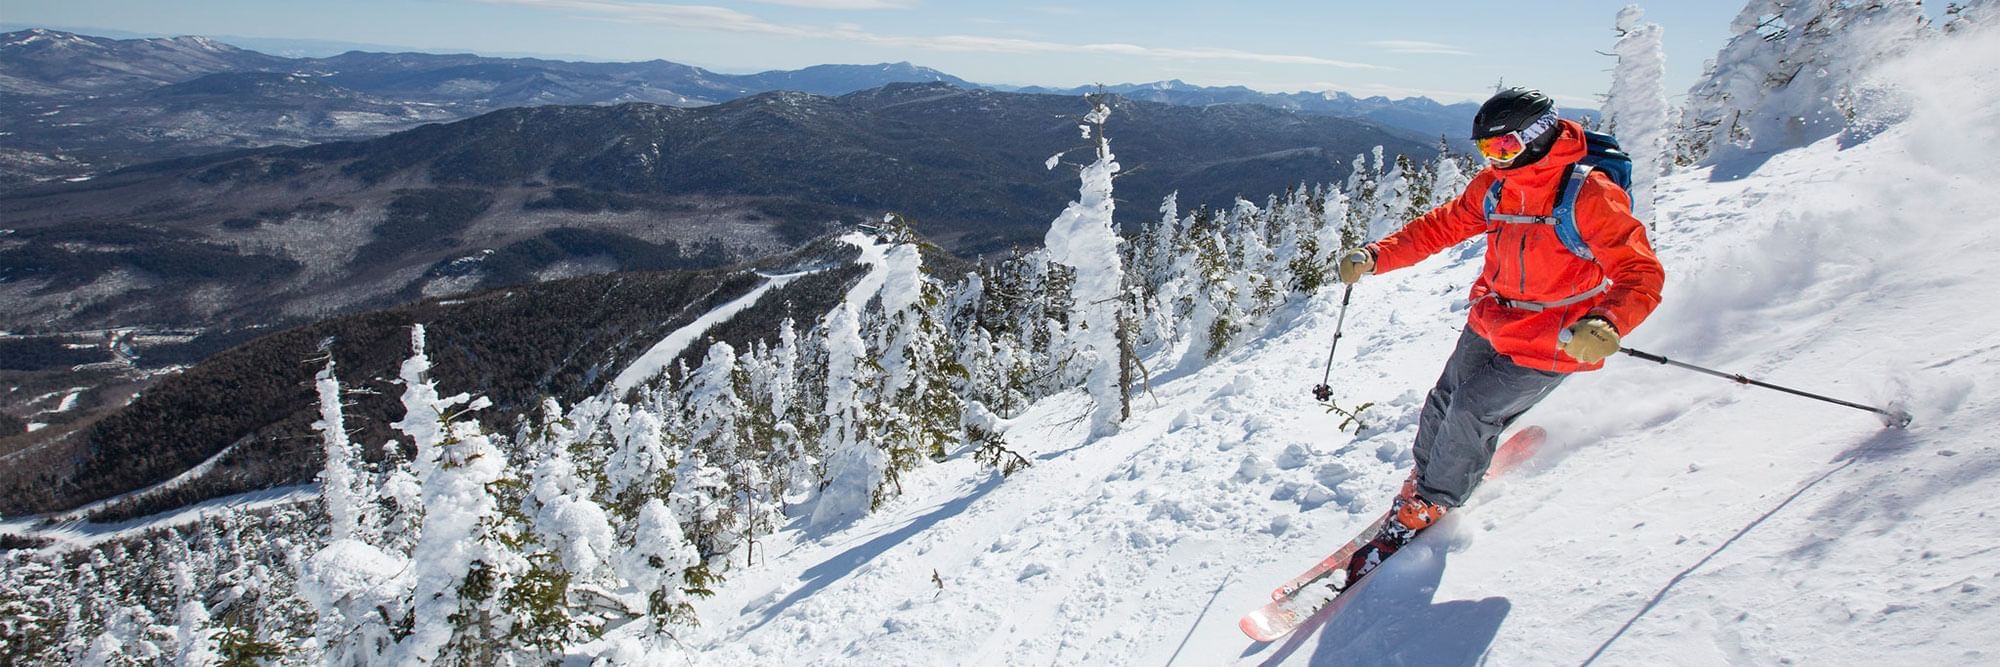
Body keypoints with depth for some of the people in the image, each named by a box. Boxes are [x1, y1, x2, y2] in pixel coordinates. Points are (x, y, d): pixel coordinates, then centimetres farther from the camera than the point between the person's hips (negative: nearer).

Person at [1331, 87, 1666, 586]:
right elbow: (1441, 227, 6)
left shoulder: (1589, 195, -22)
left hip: (1551, 345, -6)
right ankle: (1420, 485, 31)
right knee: (1443, 403, 7)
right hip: (1491, 323, 6)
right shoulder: (1494, 185, -3)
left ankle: (1429, 509, 7)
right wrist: (1374, 257, -8)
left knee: (1472, 410, -13)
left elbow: (1642, 274, -26)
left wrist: (1606, 324, -47)